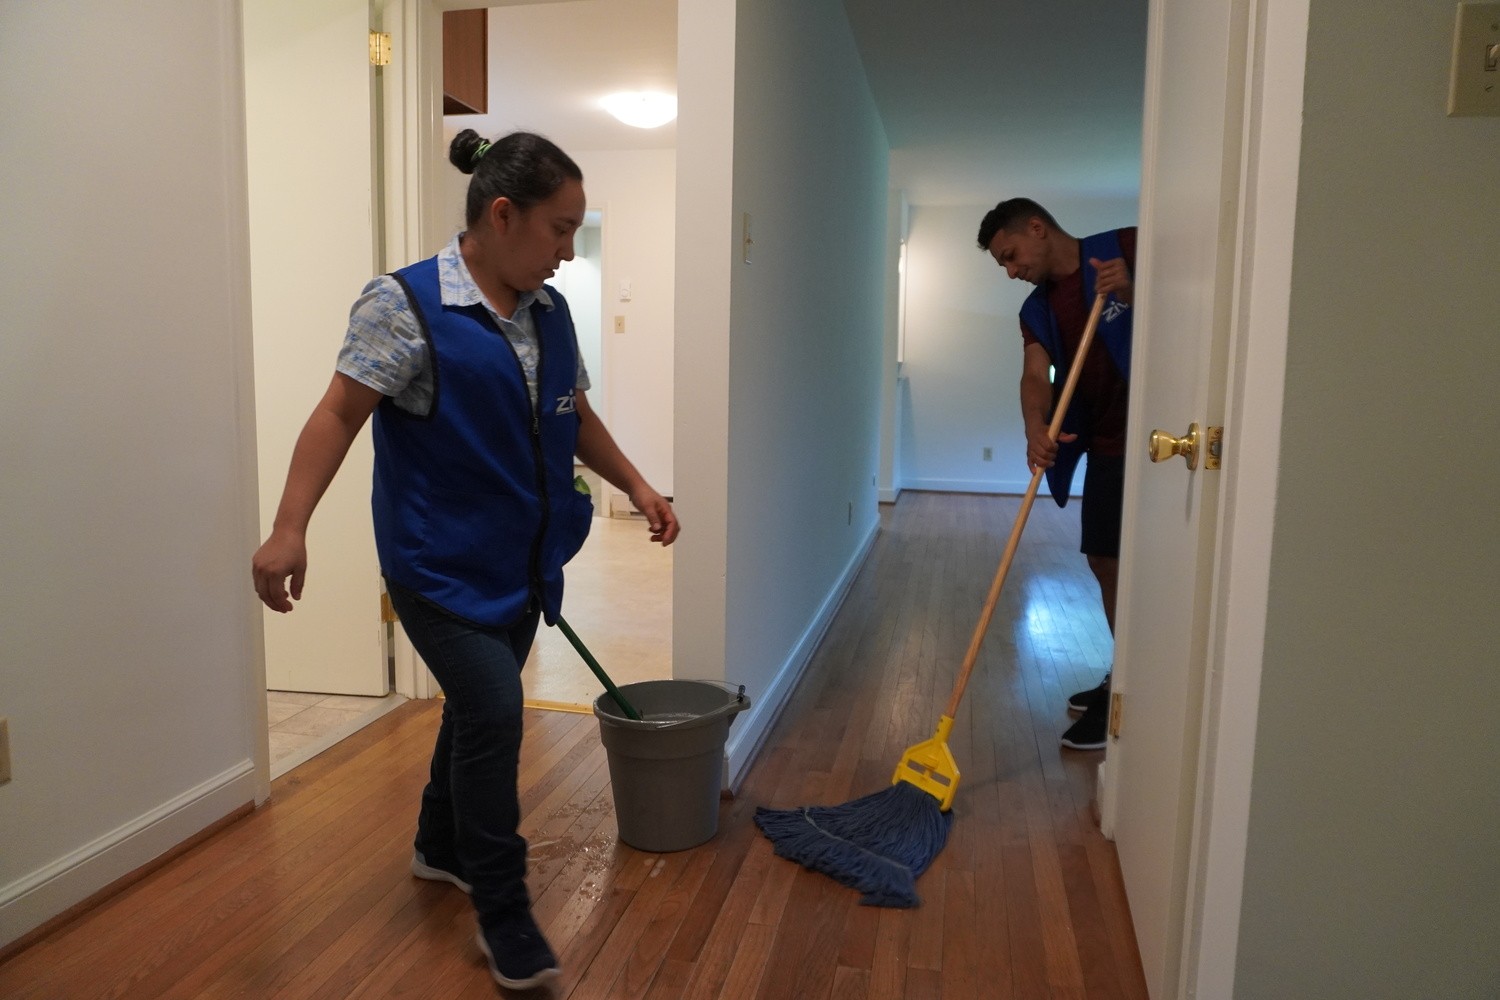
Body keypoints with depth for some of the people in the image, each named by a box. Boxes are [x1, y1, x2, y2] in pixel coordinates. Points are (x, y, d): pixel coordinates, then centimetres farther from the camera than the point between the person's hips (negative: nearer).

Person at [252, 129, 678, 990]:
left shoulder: (550, 312, 6)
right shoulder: (405, 304, -14)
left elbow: (576, 416, 17)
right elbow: (340, 414, -18)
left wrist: (637, 485, 11)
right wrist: (290, 528, -25)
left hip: (522, 562, 7)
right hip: (441, 565, -7)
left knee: (481, 706, 19)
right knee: (494, 712, -13)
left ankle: (441, 847, 43)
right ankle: (504, 917, 5)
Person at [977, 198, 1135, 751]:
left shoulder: (1126, 249, -6)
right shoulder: (1038, 310, 10)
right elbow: (1035, 377, -7)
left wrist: (1133, 294, -24)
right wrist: (1035, 429, -27)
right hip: (1105, 446, 7)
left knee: (1124, 565, -5)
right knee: (1104, 561, 13)